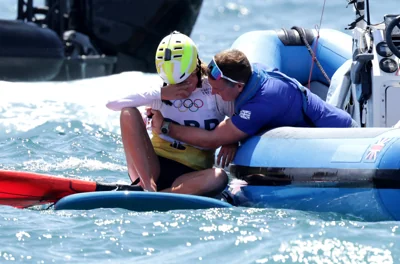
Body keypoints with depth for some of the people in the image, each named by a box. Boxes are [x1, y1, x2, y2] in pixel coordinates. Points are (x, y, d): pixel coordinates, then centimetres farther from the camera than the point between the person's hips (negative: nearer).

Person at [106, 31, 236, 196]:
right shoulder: (159, 92, 3)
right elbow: (112, 102, -9)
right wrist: (161, 94, -16)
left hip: (192, 175, -2)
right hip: (153, 168, 2)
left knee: (219, 178, -36)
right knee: (128, 113, -17)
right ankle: (146, 186, -29)